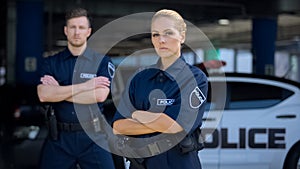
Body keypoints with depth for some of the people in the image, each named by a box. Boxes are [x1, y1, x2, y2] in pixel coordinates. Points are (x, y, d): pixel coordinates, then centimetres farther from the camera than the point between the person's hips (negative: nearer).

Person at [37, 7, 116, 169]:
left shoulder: (102, 61, 1)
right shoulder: (51, 63, 6)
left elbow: (100, 95, -14)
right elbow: (43, 95, -10)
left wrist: (59, 90, -10)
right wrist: (85, 86, -15)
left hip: (92, 136, -2)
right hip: (59, 137, 2)